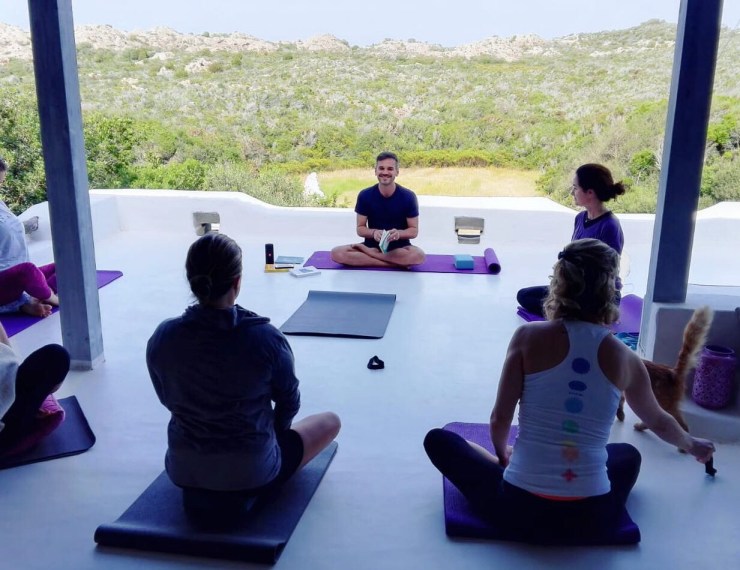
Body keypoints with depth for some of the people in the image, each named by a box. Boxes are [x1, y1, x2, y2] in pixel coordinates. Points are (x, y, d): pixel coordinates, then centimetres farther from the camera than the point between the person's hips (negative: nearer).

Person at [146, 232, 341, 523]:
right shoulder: (266, 337, -24)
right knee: (330, 421, 19)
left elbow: (170, 401, 3)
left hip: (182, 471, 7)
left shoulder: (161, 338, -15)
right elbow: (288, 403, -6)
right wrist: (274, 431, 16)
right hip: (252, 473, -6)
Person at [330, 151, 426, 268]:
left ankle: (368, 253, -18)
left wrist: (399, 233, -25)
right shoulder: (365, 195, -6)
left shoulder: (408, 196, -9)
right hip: (372, 244, 1)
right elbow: (360, 228, 0)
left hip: (399, 247, -1)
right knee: (337, 253, -25)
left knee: (418, 255, -37)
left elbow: (414, 230, -3)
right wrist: (374, 232, -23)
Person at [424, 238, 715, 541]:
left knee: (437, 439, 19)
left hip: (521, 508, -3)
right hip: (591, 516, 4)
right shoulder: (625, 359, -1)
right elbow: (659, 422, 19)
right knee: (628, 454, 37)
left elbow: (500, 421, -5)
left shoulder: (529, 336, -8)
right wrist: (693, 445, 41)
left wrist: (503, 455, 19)